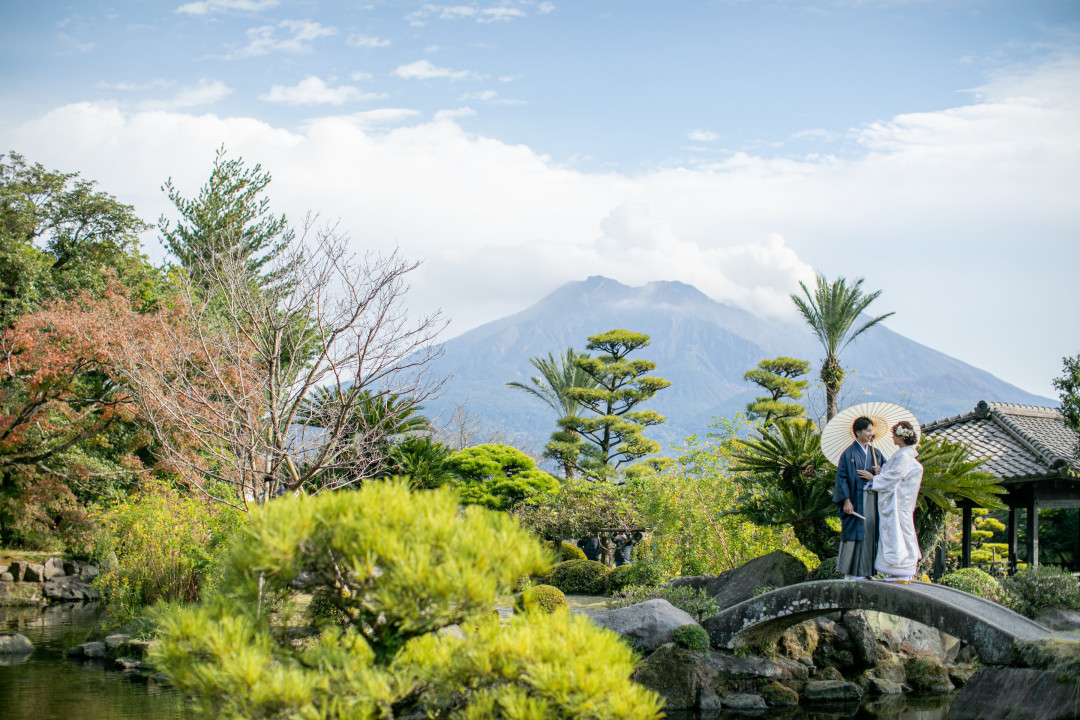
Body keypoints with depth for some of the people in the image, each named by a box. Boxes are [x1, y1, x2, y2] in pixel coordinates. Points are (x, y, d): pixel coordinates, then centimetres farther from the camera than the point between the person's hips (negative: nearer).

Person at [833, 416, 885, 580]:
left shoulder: (876, 453, 13)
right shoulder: (849, 454, -3)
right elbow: (842, 478, -7)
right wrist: (846, 501, -15)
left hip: (873, 498, 5)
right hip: (856, 500, -5)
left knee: (870, 533, 4)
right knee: (854, 533, -5)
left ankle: (865, 569, 9)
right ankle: (850, 572, 1)